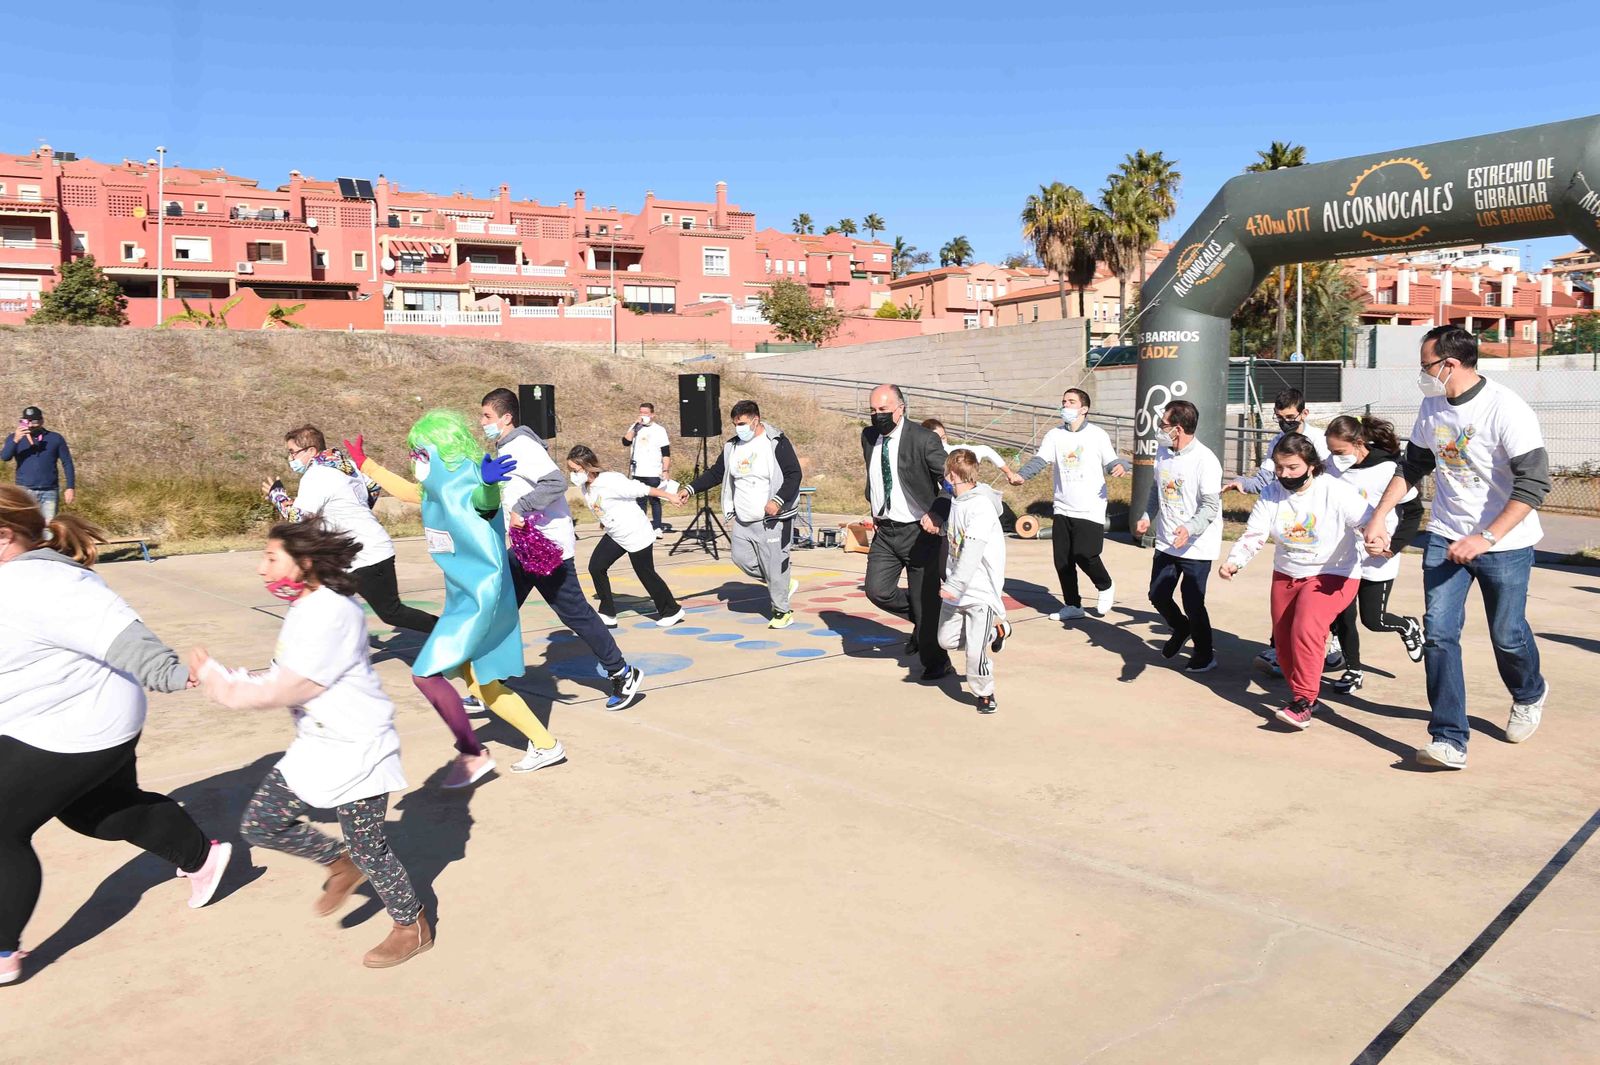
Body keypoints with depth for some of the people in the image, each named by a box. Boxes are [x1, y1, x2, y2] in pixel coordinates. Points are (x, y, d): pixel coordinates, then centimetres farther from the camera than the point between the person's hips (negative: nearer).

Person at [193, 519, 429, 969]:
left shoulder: (332, 614, -25)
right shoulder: (304, 609, 6)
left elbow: (284, 690, -24)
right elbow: (285, 678, 13)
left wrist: (217, 680, -12)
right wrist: (222, 676, 1)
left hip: (356, 749, -9)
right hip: (315, 745, 9)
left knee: (366, 846, 3)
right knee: (259, 824, 9)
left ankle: (413, 927, 23)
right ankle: (341, 863, 30)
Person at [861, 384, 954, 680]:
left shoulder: (924, 439, -14)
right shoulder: (868, 436, 5)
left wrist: (937, 514, -25)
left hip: (919, 531, -5)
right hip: (884, 531, 6)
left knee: (925, 599, 3)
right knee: (877, 590, -5)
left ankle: (936, 661, 24)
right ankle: (922, 621, 23)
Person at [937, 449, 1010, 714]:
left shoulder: (981, 507, -20)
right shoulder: (956, 503, 8)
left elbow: (972, 551, -28)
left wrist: (955, 585, -32)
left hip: (980, 590, -9)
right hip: (955, 587, 9)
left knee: (976, 650, -6)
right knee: (947, 640, 14)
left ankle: (984, 693, 16)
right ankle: (997, 630, 29)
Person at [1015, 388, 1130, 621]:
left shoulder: (1097, 435, -1)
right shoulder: (1055, 435, 6)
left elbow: (1111, 461, 1)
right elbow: (1039, 460, -6)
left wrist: (1120, 467, -23)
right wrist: (1021, 475, -24)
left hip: (1090, 509, -4)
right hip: (1062, 509, 4)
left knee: (1085, 555, -12)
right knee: (1062, 560, 6)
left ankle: (1106, 587, 19)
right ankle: (1072, 605, 23)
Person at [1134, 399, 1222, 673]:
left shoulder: (1205, 461, -19)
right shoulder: (1163, 452, 4)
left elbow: (1211, 507, -21)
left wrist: (1189, 529, -36)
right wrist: (1147, 516, 5)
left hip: (1197, 546, -7)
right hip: (1166, 543, 7)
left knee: (1193, 604, 0)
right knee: (1158, 595, 13)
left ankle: (1205, 656, 22)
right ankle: (1181, 629, 43)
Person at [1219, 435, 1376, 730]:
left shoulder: (1335, 492, -18)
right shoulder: (1271, 494, -6)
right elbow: (1253, 535, -12)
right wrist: (1234, 562, -29)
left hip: (1332, 576, -6)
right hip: (1286, 575, 6)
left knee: (1306, 628, -28)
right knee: (1284, 643, 12)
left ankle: (1303, 702, -18)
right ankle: (1308, 695, 36)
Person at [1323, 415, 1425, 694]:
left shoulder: (1388, 469, -19)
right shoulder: (1333, 464, -6)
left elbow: (1413, 511, -9)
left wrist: (1394, 545, -17)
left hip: (1376, 560, -4)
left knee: (1373, 620, 6)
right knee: (1342, 617, 5)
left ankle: (1409, 627, 39)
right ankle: (1353, 671, 24)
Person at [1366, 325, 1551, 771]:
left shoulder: (1507, 410, -20)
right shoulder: (1433, 407, 1)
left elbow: (1534, 483, -22)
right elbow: (1412, 466, 14)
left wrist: (1486, 539, -28)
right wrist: (1379, 518, 7)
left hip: (1505, 541, -5)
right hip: (1446, 536, 5)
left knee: (1507, 634, 9)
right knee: (1438, 632, -7)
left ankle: (1529, 695, 44)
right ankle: (1449, 741, -4)